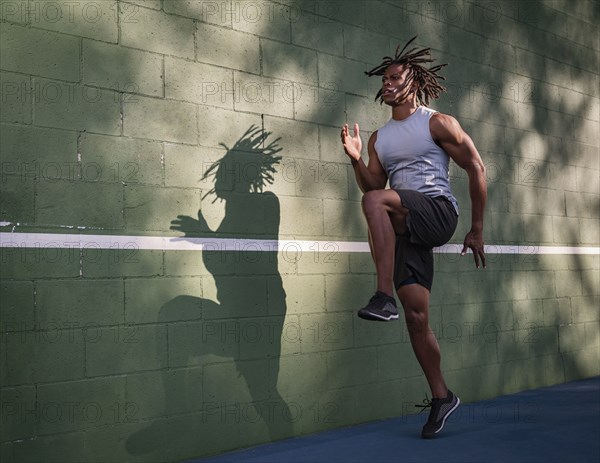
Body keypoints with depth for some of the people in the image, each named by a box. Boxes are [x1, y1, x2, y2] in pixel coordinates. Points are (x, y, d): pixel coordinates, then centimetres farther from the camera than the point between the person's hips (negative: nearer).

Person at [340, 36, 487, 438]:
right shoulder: (379, 138, 20)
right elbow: (373, 185, 16)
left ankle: (385, 297, -36)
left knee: (375, 201, -33)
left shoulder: (438, 124, 4)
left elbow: (477, 169, 1)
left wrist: (477, 230, -2)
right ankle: (441, 397, 12)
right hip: (406, 229, 5)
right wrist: (356, 160, -3)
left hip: (438, 212, -5)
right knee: (416, 316, -2)